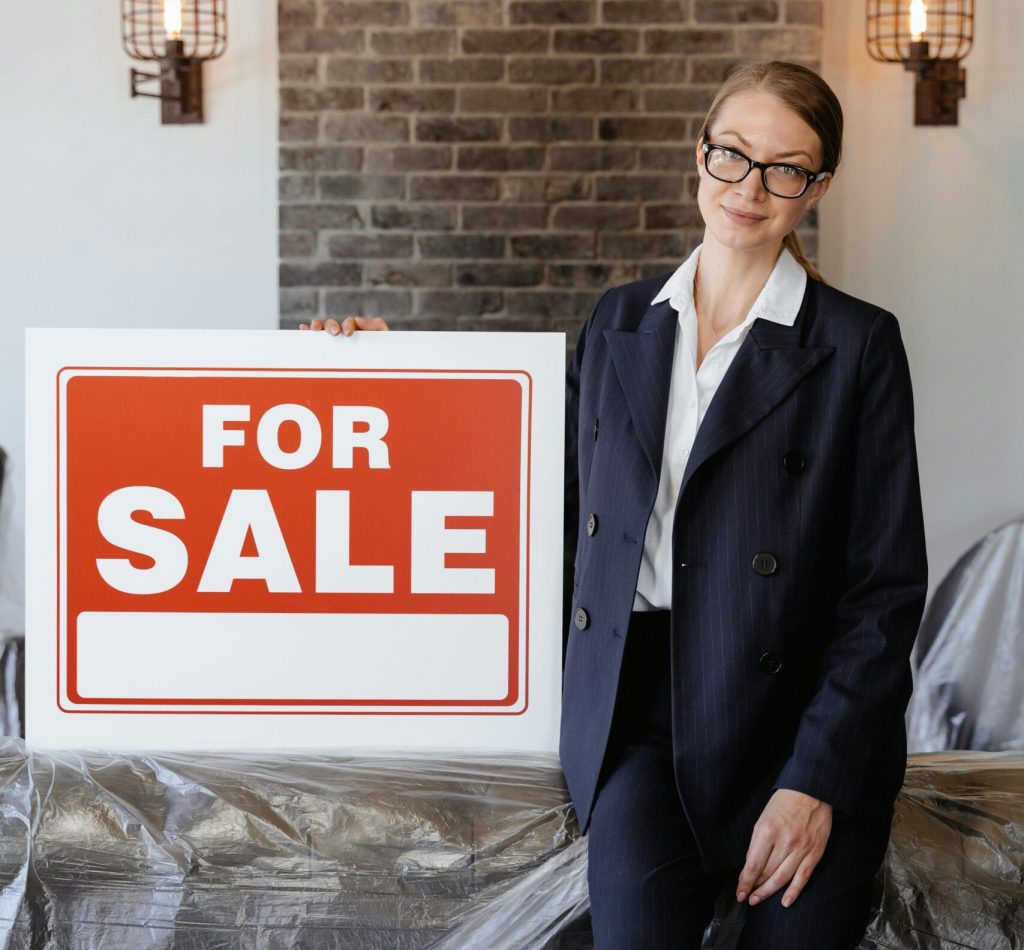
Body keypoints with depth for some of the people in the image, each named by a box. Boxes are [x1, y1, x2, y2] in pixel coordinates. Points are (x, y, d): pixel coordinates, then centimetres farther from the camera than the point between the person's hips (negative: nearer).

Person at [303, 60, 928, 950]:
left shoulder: (859, 344, -1)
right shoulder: (620, 322, 12)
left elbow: (887, 586, -3)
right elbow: (560, 492, 19)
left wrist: (817, 777, -12)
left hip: (789, 728, -2)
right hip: (636, 710, 2)